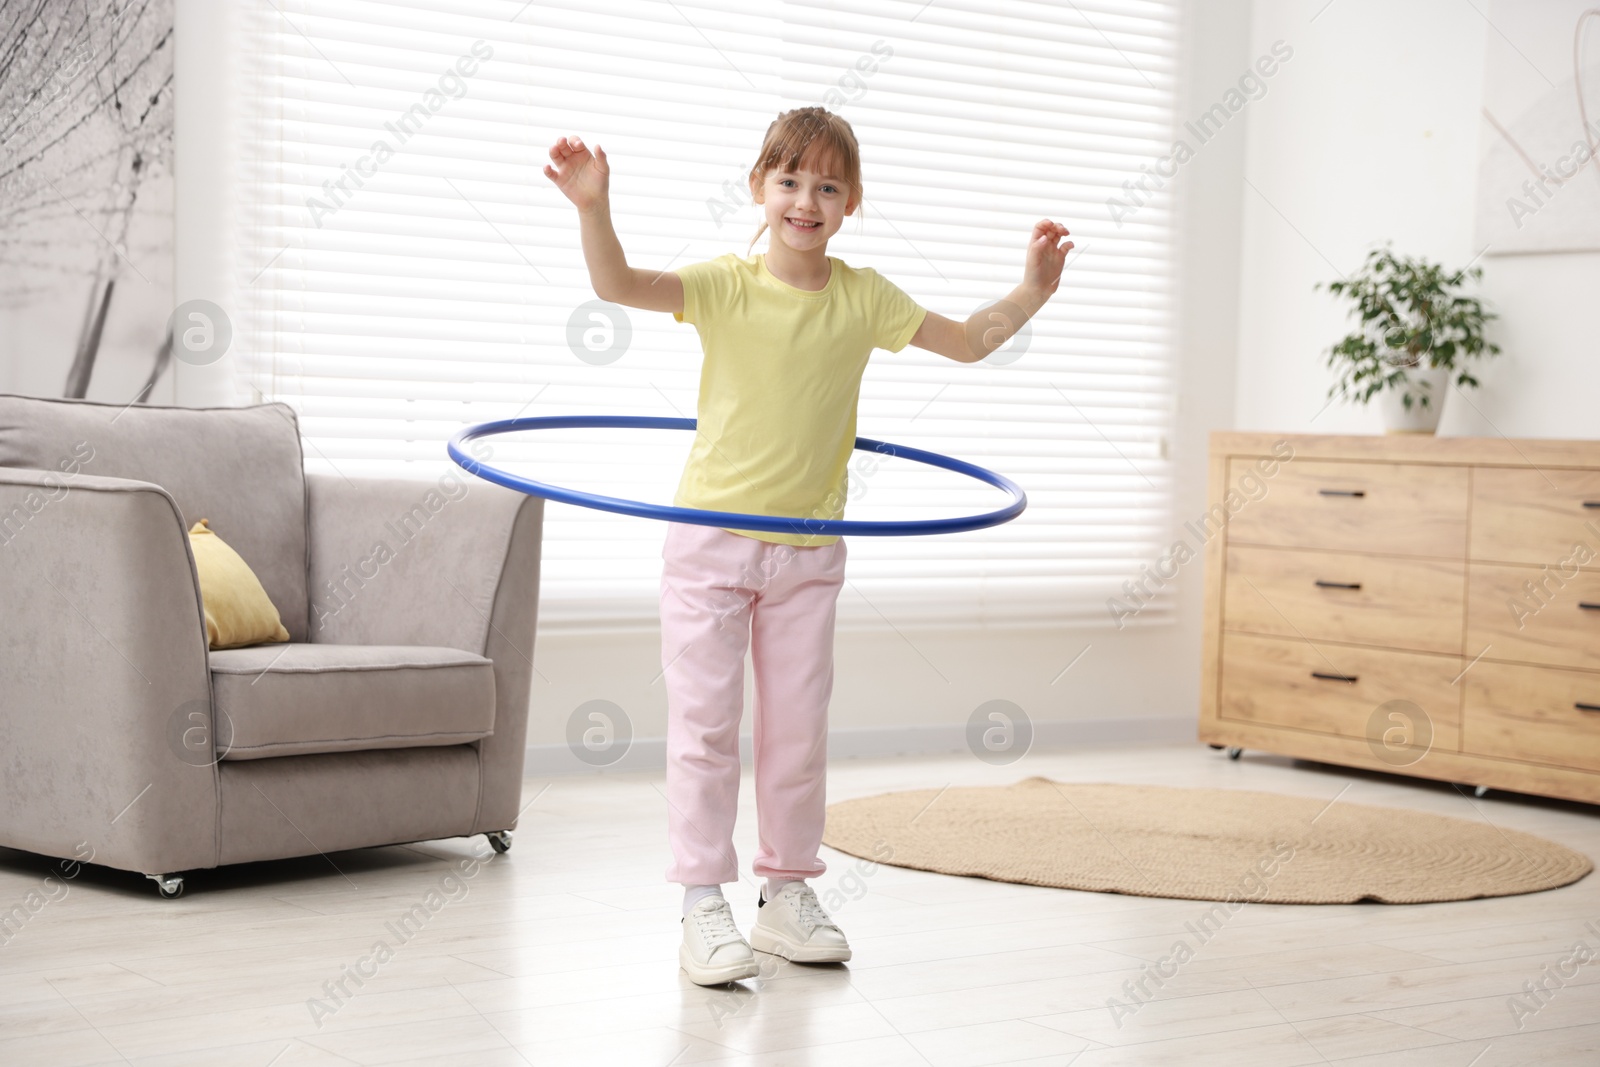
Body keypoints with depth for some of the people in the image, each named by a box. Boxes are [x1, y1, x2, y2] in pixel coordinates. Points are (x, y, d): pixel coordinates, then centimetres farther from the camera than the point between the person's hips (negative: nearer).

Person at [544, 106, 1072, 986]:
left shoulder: (863, 298, -1)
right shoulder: (724, 285, -10)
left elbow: (970, 342, 9)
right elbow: (616, 285, -24)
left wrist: (1030, 293, -6)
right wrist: (593, 208, -41)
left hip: (810, 549, 3)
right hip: (711, 538, -3)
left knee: (797, 729, 10)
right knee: (705, 724, -1)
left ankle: (787, 895, 23)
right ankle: (703, 907, 7)